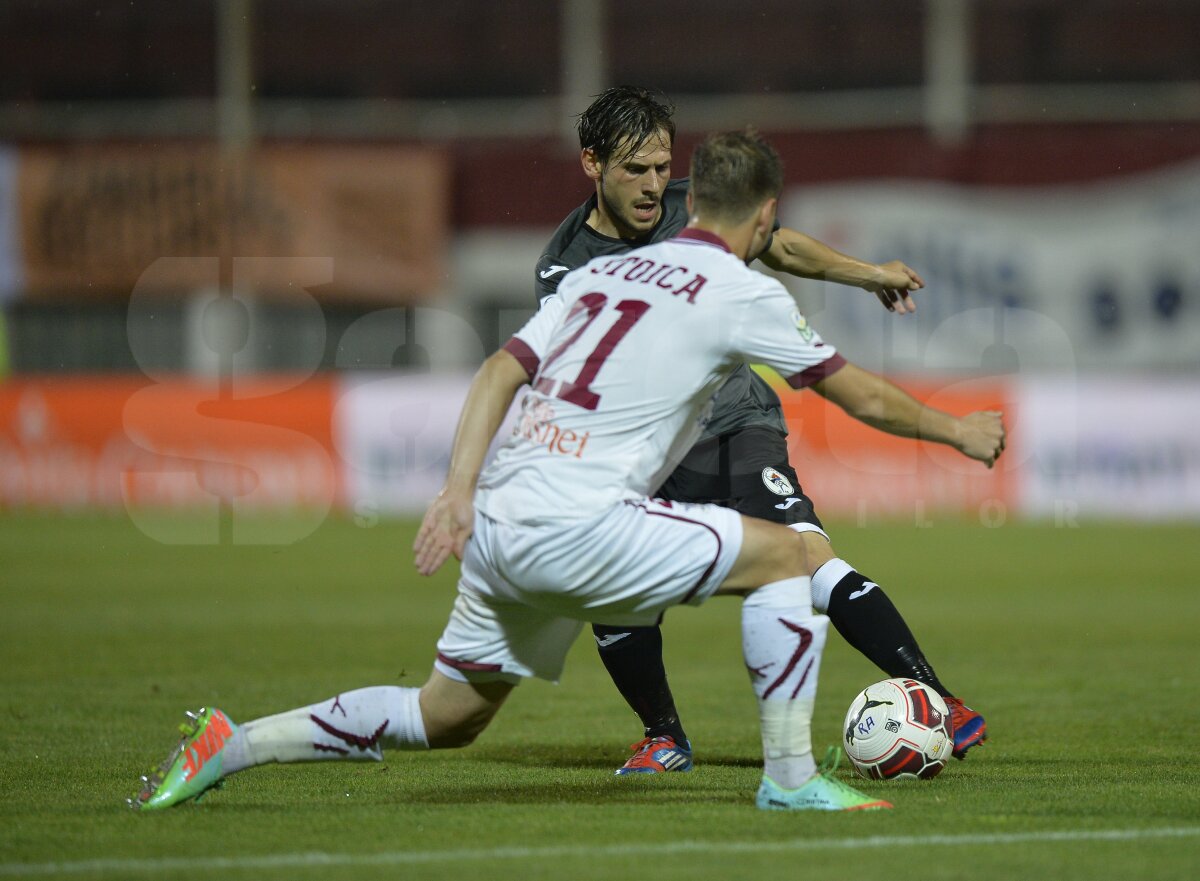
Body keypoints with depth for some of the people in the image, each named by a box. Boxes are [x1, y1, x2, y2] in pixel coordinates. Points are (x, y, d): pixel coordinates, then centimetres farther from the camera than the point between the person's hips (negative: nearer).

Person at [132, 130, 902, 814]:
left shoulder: (602, 272, 20)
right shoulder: (743, 293, 1)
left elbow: (501, 371, 10)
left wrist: (460, 488, 2)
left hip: (497, 525, 7)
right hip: (575, 526, -7)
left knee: (445, 718, 20)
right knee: (786, 555, 2)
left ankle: (229, 745, 16)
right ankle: (791, 777, 1)